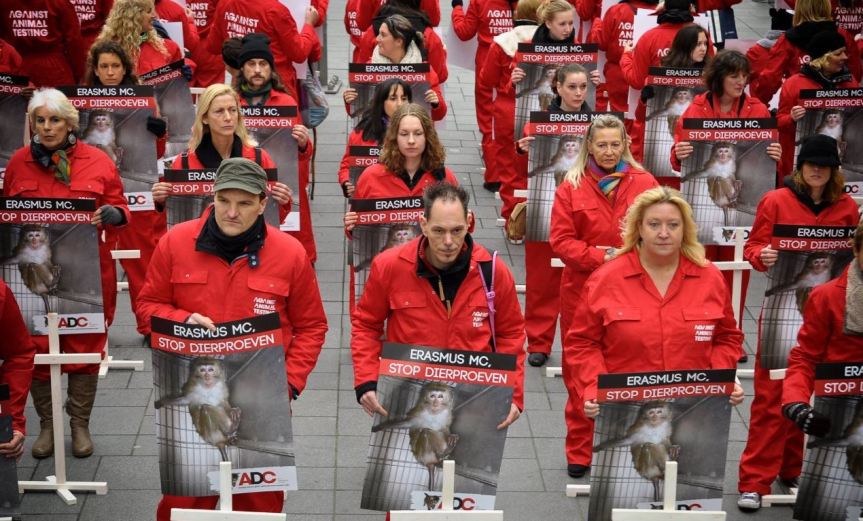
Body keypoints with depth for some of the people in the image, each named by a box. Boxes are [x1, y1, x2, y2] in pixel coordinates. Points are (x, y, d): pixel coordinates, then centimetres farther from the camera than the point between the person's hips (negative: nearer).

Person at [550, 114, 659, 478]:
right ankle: (579, 453, 17)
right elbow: (560, 240, -3)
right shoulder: (571, 186, 2)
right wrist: (599, 257, -17)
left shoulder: (644, 183, 4)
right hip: (583, 290, 0)